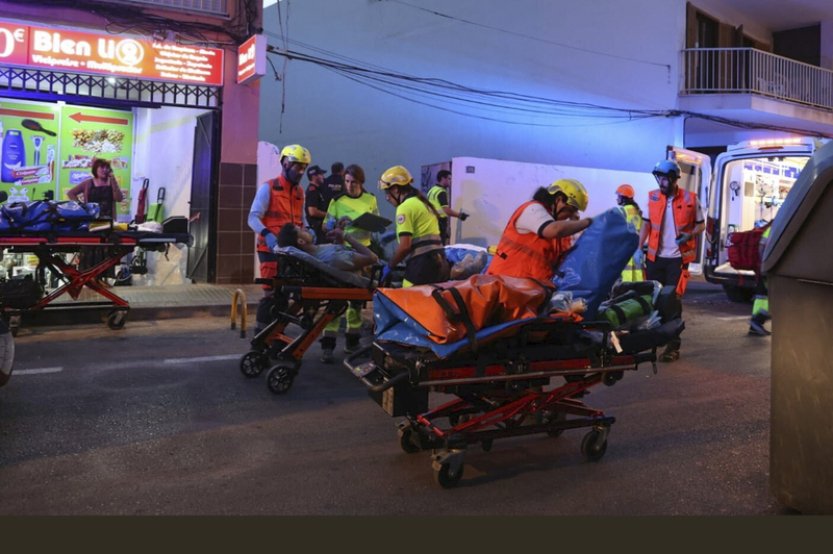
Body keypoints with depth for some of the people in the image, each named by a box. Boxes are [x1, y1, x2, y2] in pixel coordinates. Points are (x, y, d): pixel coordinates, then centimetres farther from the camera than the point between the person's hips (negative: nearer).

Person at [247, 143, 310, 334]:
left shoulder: (299, 192, 15)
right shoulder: (268, 188, -5)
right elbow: (253, 218, -12)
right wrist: (267, 235, -29)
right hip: (271, 249, -6)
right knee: (272, 293, -9)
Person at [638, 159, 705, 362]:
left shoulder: (690, 199, -5)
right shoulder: (652, 197, 3)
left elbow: (701, 224, 5)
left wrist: (690, 235, -17)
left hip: (677, 258, -3)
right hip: (655, 257, 3)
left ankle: (673, 346, 4)